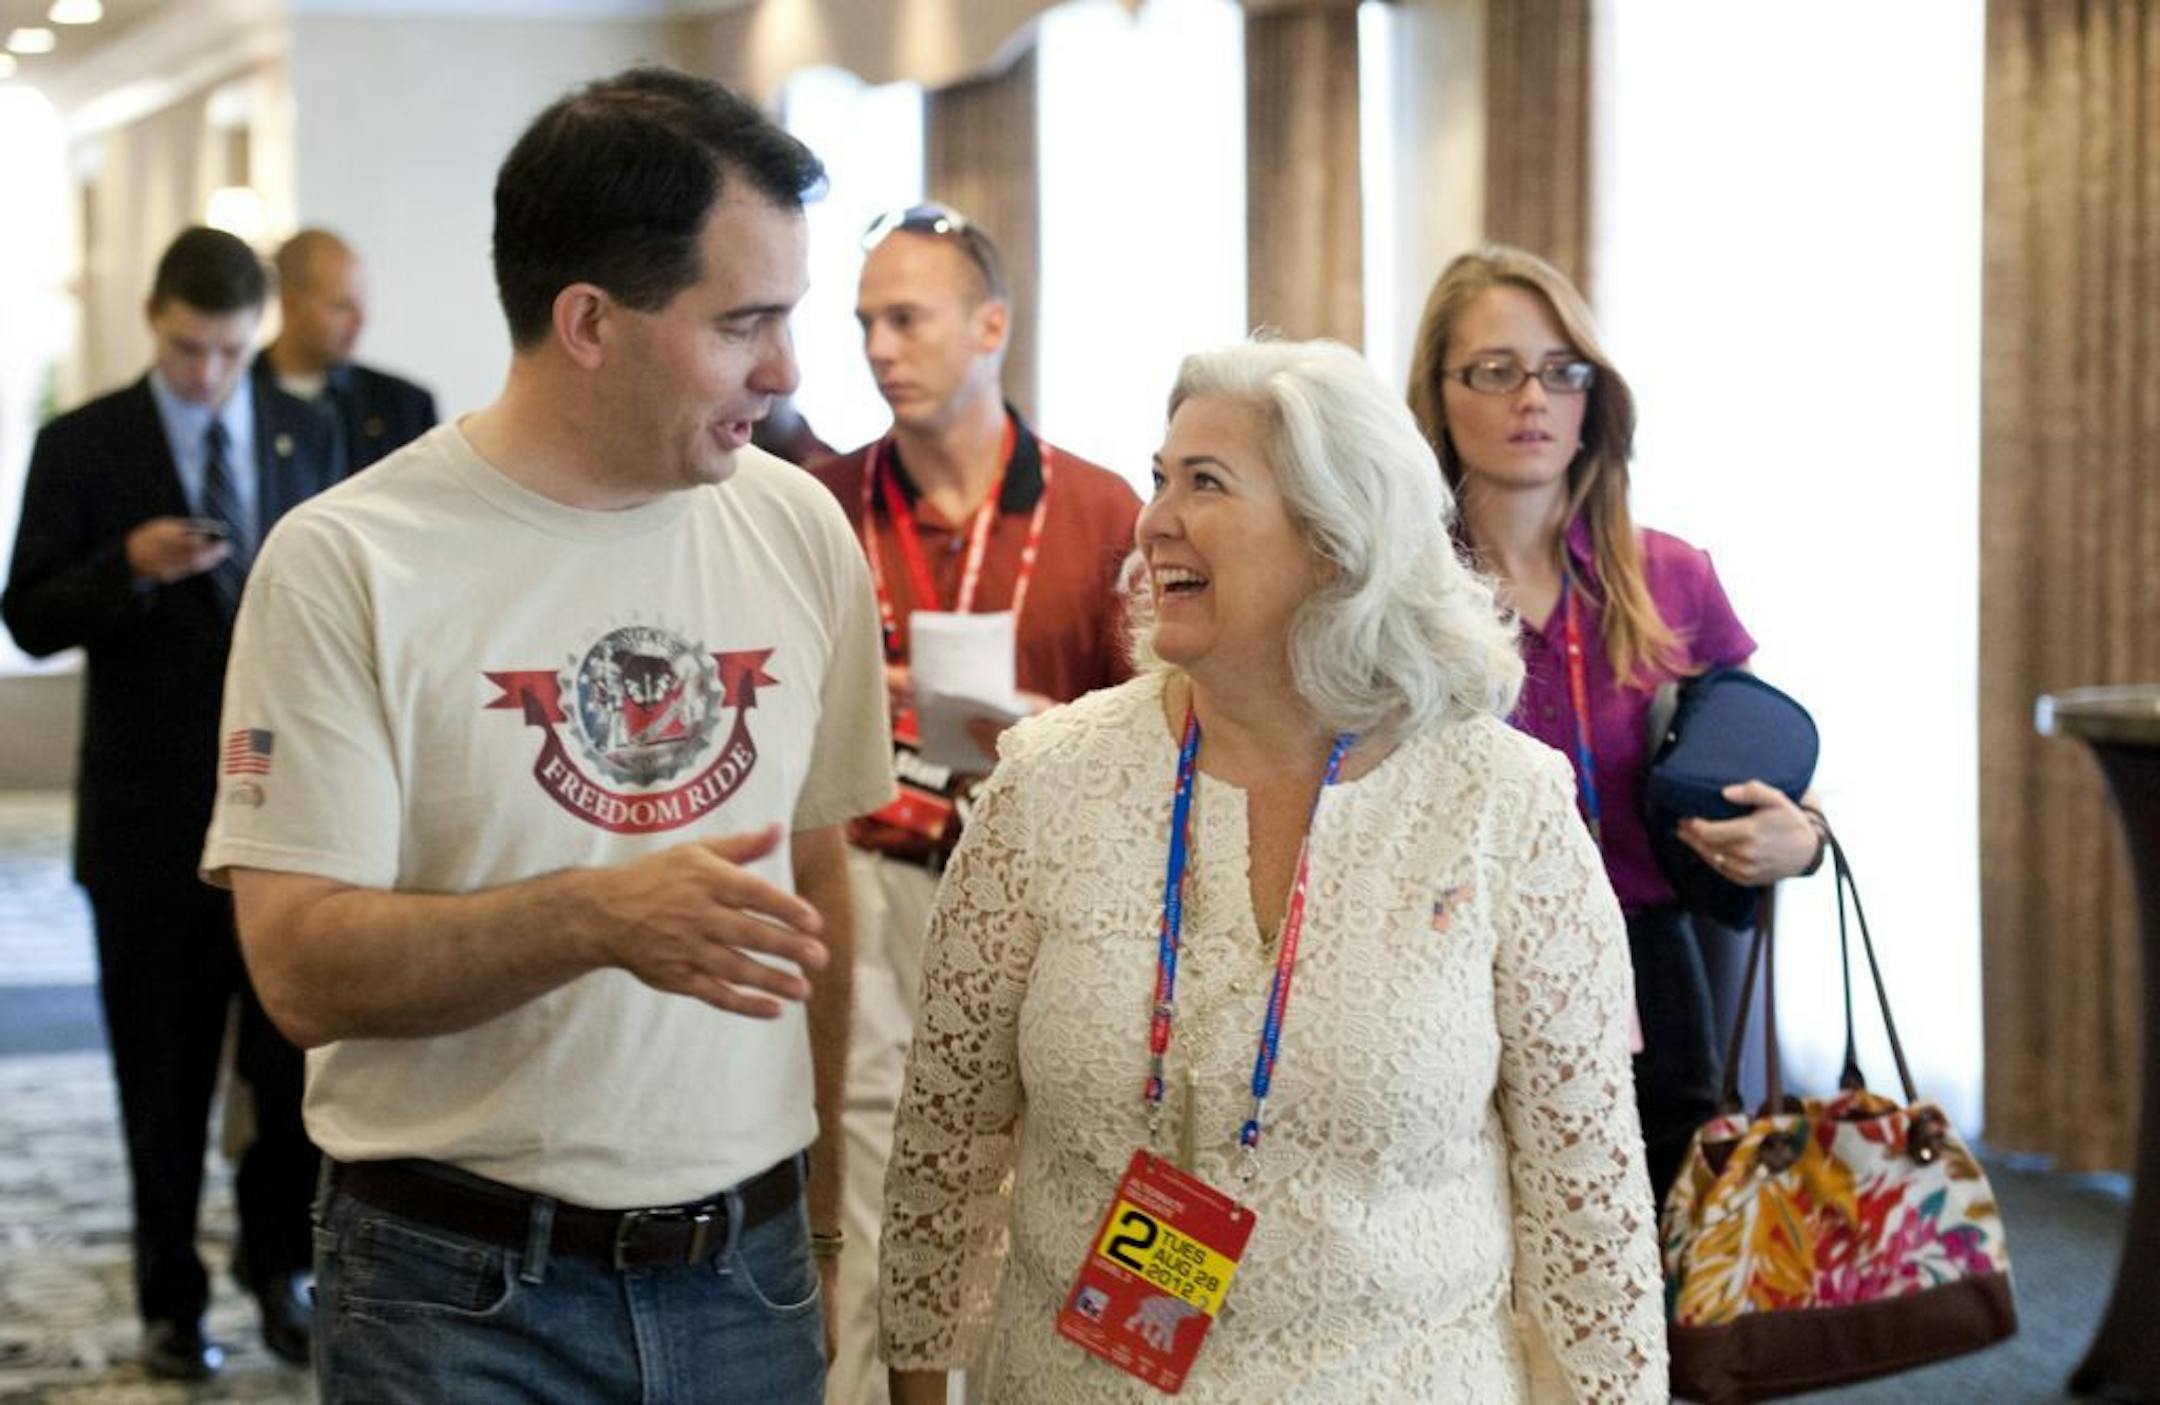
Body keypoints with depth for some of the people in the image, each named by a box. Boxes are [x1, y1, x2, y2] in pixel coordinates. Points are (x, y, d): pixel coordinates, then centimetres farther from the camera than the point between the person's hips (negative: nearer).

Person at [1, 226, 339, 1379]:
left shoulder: (304, 436, 6)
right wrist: (131, 567, -22)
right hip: (150, 809, -2)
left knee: (299, 1053, 0)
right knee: (164, 1076, 6)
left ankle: (277, 1266, 22)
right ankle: (171, 1299, 20)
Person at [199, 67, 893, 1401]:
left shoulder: (800, 527, 3)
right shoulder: (347, 564, -11)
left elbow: (820, 879, 9)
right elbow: (301, 967, -15)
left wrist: (834, 1213, 8)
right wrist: (596, 918, -28)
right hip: (462, 1293, -4)